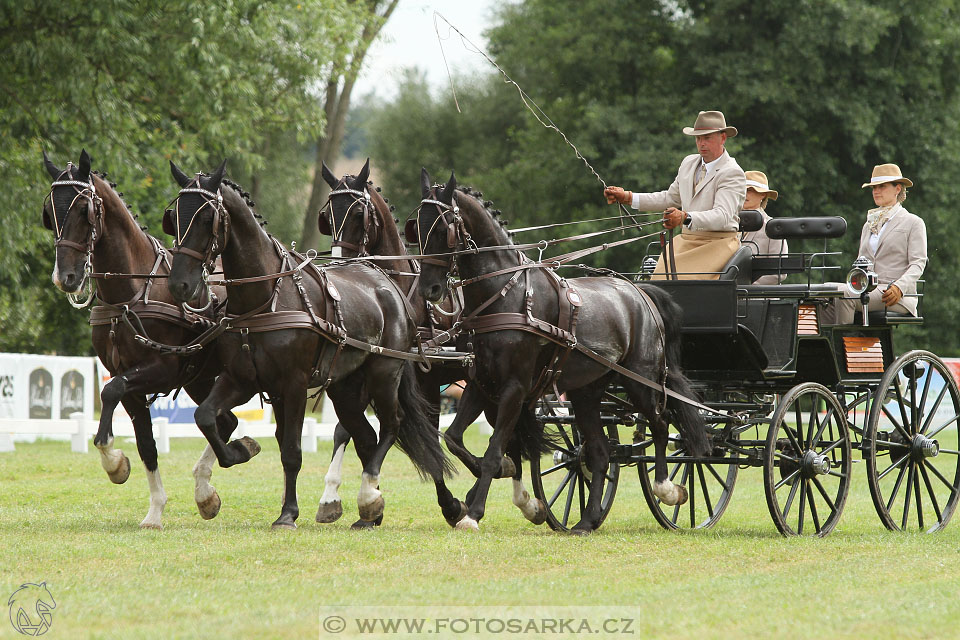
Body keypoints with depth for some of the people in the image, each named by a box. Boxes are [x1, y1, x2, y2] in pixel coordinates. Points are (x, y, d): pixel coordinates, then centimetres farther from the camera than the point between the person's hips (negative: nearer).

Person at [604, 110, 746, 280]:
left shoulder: (733, 173, -9)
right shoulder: (689, 163, 16)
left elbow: (722, 215, -23)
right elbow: (670, 198, 28)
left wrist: (685, 217, -40)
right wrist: (627, 197, 19)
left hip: (718, 243, -7)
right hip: (686, 241, 7)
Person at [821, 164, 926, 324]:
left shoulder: (913, 223, 6)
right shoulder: (869, 225, 27)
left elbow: (918, 263, -4)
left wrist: (899, 287, -22)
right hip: (867, 290, 6)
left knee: (844, 295, -32)